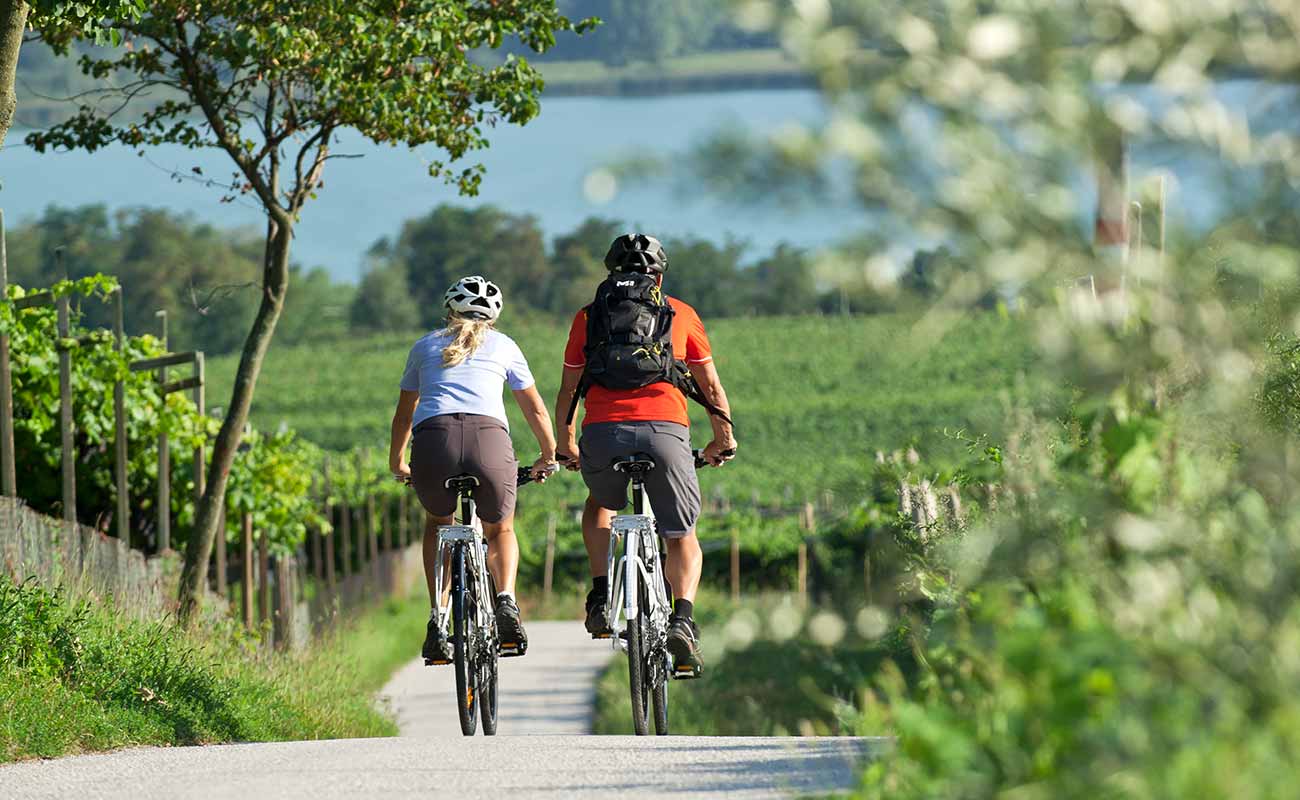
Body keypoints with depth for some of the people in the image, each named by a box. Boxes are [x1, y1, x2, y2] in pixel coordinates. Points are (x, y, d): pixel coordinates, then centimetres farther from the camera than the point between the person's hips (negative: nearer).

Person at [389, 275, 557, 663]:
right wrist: (548, 457, 53)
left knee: (439, 523, 31)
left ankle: (437, 621, 15)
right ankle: (506, 600, -1)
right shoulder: (502, 345, 27)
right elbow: (536, 410, 36)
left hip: (433, 442, 0)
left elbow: (404, 416, 37)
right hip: (490, 440, 0)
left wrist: (397, 464, 54)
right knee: (501, 531, 28)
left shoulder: (425, 346, 28)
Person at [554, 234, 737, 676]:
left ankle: (601, 597, 15)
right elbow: (711, 386, 24)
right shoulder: (680, 313, 20)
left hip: (603, 432, 1)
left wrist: (566, 445, 40)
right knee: (682, 537, 15)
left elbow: (567, 393, 25)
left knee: (600, 505, 33)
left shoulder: (589, 315, 21)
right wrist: (724, 438, 40)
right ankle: (683, 618, -11)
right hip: (666, 431, -1)